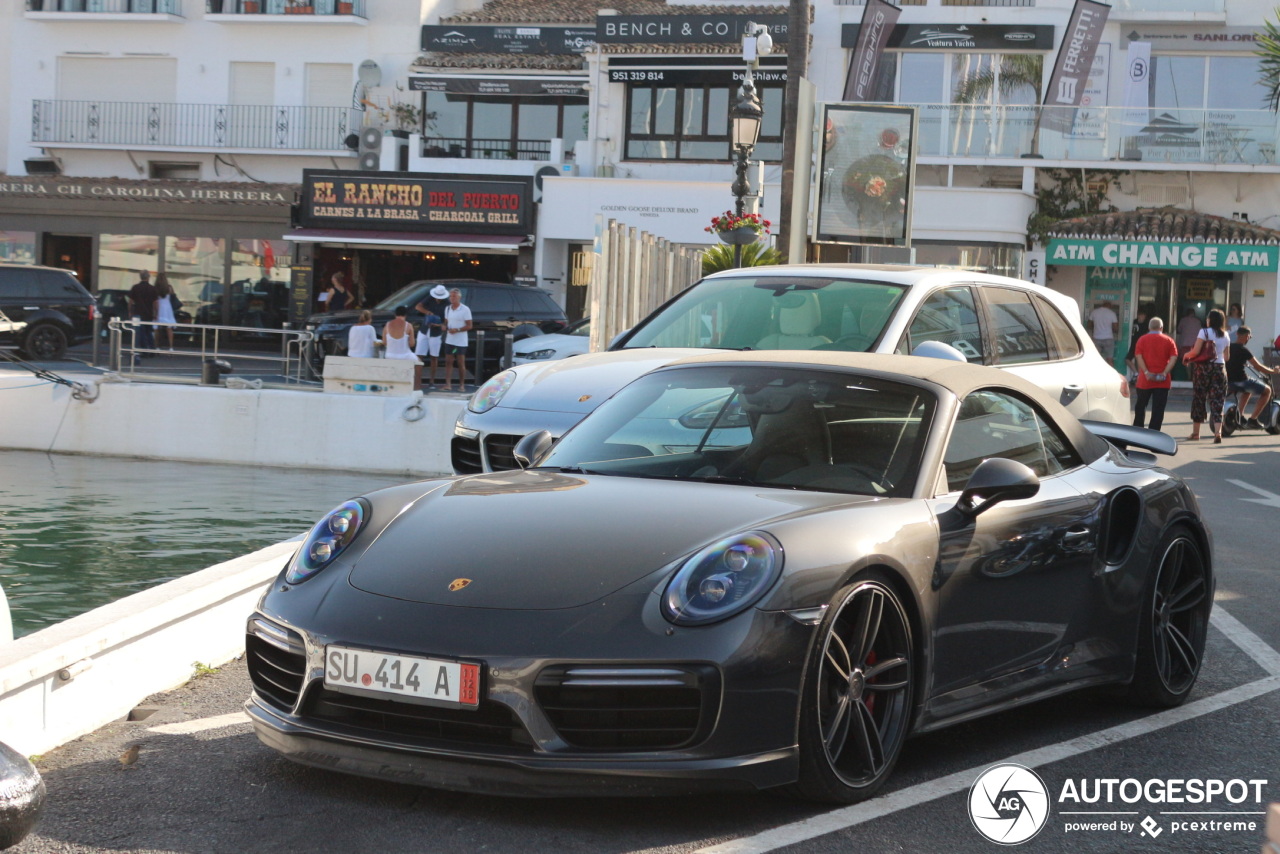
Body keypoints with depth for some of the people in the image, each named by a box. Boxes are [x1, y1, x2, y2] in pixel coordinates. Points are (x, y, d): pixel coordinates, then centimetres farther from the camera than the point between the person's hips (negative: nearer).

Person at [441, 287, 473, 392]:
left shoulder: (465, 310, -6)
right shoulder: (447, 308, 11)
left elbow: (469, 326, -7)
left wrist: (457, 330, -20)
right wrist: (445, 327, -4)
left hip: (460, 342, -5)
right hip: (449, 340, 5)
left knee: (461, 363, 2)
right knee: (448, 362, -2)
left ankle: (461, 385, 9)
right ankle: (448, 384, -5)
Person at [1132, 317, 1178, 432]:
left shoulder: (1142, 339, 3)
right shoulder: (1169, 341, 4)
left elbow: (1138, 356, -9)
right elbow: (1174, 358, -7)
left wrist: (1146, 372, -14)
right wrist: (1165, 373, -11)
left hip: (1145, 379, 0)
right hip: (1163, 382, 0)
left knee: (1140, 406, 15)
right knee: (1158, 409, 0)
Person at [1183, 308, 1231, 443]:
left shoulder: (1204, 332, -7)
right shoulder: (1226, 336, 8)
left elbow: (1195, 351, -13)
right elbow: (1226, 357, 11)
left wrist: (1186, 355, 6)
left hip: (1203, 367, -3)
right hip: (1220, 368, 3)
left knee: (1199, 399, 8)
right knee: (1217, 401, 0)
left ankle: (1195, 432, 17)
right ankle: (1218, 432, -16)